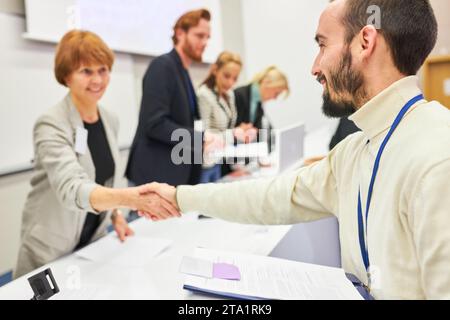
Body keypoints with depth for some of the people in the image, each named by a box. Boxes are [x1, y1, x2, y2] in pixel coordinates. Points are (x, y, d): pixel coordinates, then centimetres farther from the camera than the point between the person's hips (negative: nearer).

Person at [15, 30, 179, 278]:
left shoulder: (110, 121, 0)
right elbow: (71, 188, -36)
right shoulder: (51, 125, -21)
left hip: (94, 243, 6)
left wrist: (116, 215, -1)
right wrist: (130, 199, -51)